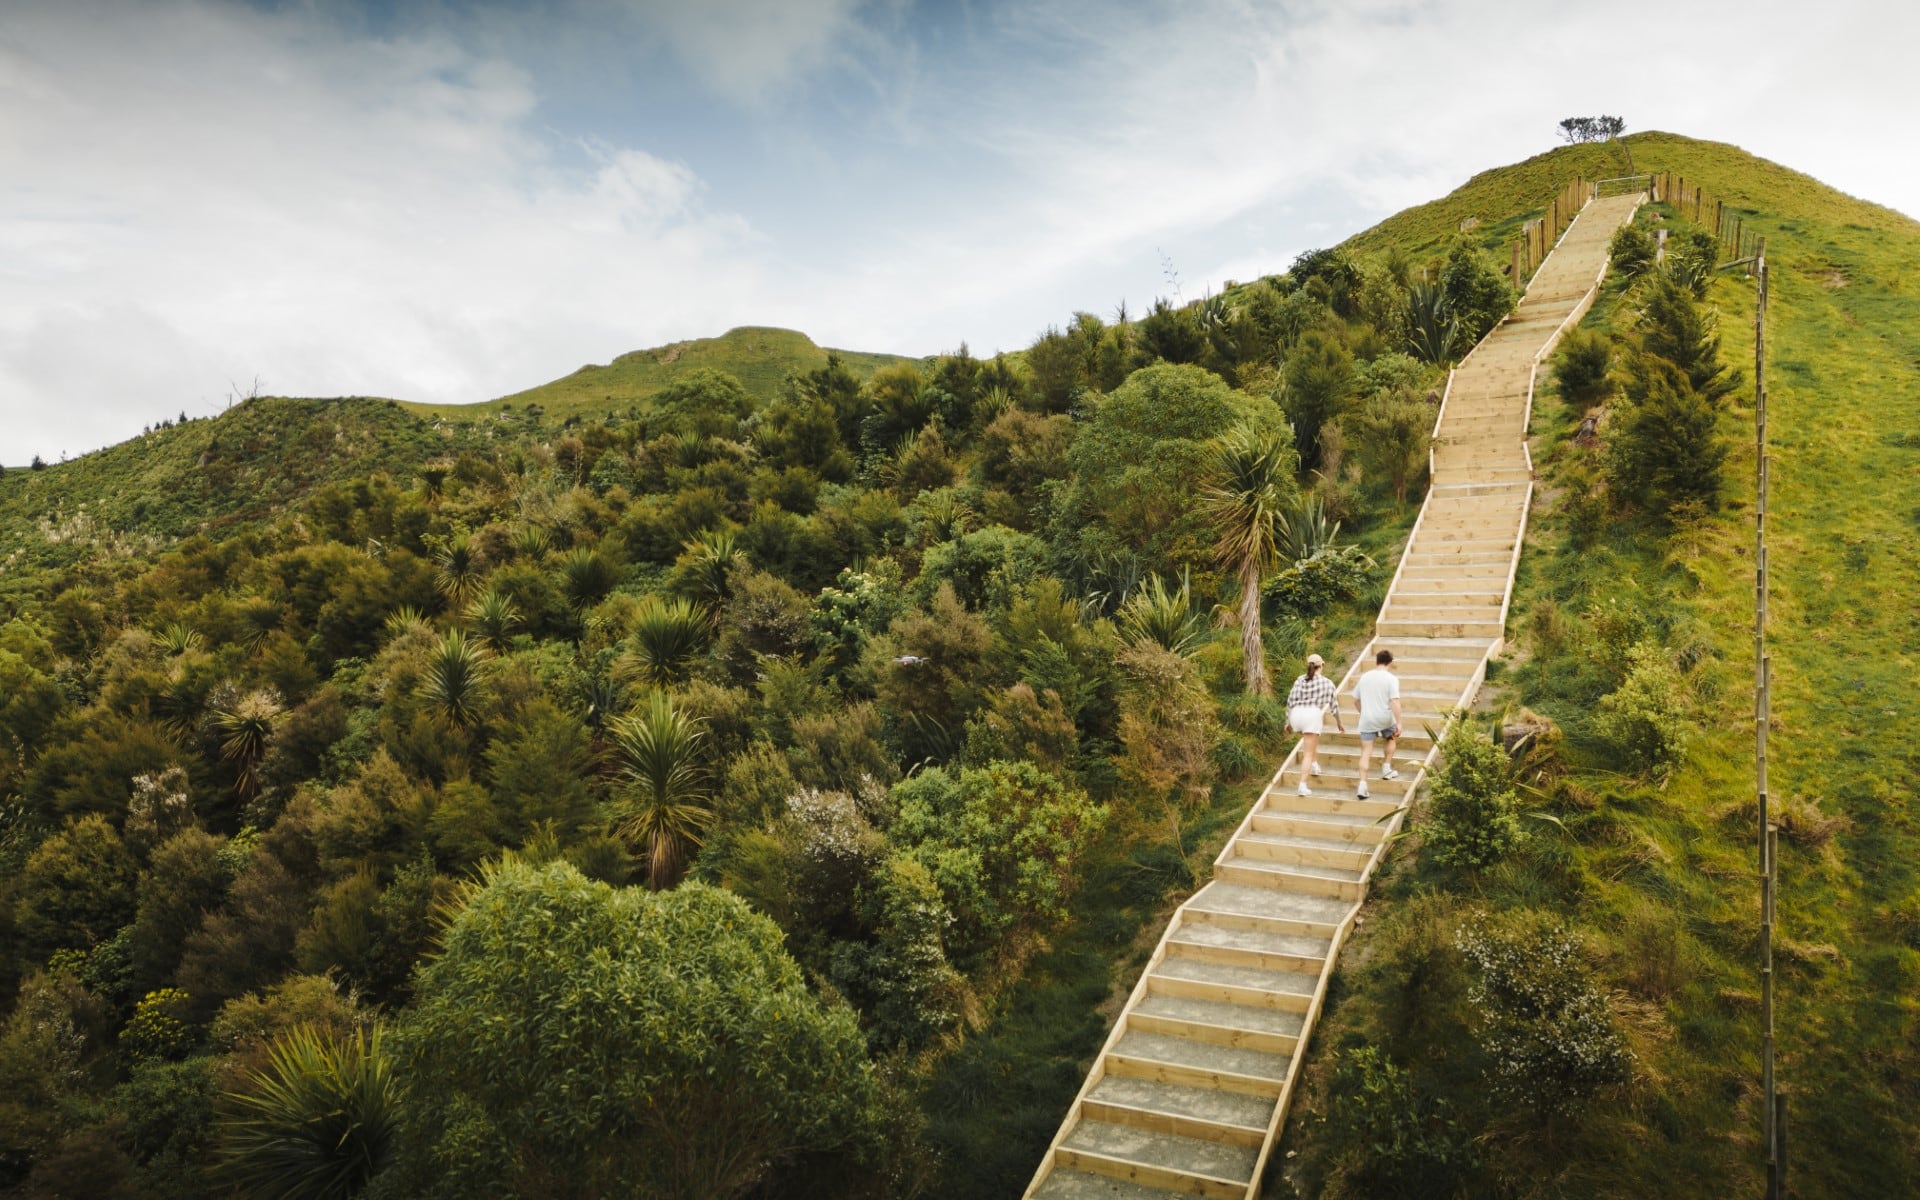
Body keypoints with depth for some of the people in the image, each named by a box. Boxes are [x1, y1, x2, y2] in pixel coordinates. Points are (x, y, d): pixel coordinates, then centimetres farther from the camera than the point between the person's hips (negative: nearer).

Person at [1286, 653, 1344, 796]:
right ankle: (1302, 785, -13)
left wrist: (1288, 721, 19)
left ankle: (1315, 764, 33)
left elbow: (1290, 701, 11)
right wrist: (1339, 723, 23)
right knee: (1308, 753, -3)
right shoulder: (1327, 682, 8)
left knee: (1312, 738, 37)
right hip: (1312, 715, -4)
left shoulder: (1300, 680, 15)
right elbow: (1333, 704, 10)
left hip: (1296, 715, 4)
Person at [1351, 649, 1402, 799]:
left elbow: (1356, 700, 16)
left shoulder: (1365, 677, 8)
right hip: (1385, 719, -2)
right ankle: (1386, 768, 28)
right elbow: (1394, 702, -16)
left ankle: (1363, 784, -9)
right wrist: (1399, 723, -15)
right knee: (1391, 738, 30)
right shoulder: (1391, 678, -7)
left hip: (1367, 720, 2)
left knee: (1366, 752, 1)